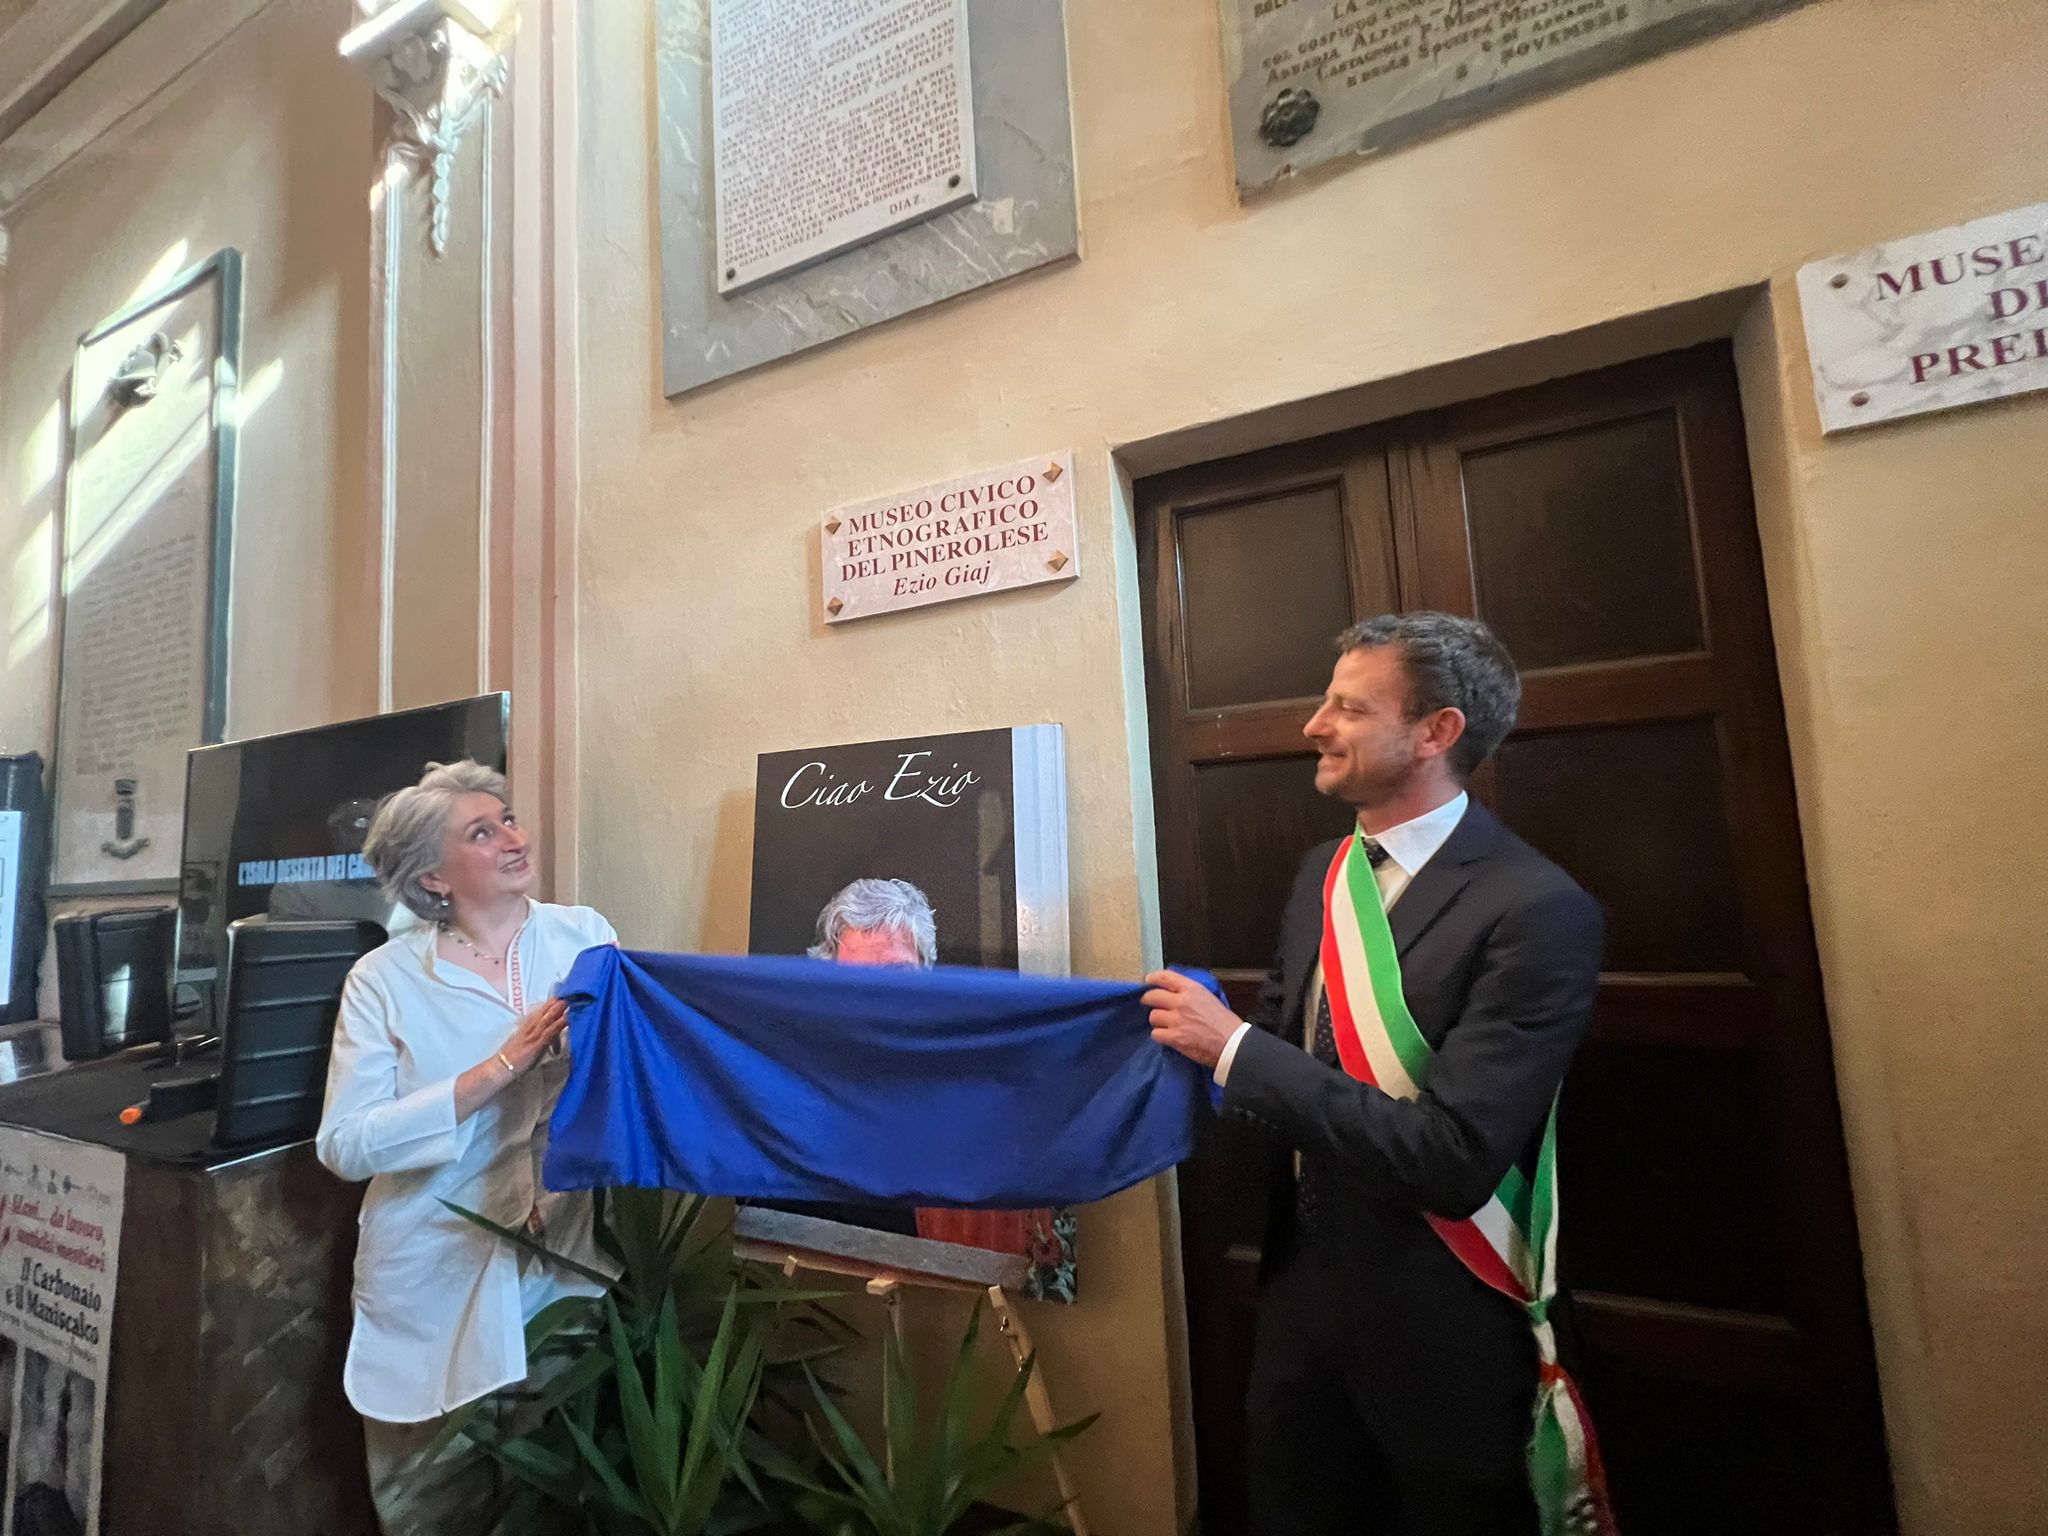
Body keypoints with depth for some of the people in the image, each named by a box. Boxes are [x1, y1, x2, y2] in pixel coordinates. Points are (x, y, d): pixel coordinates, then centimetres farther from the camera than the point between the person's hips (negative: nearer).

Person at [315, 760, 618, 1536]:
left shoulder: (585, 934, -3)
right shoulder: (385, 978, -7)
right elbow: (345, 1143, -15)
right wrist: (502, 1067, -22)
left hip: (570, 1261, 1)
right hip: (439, 1280, -1)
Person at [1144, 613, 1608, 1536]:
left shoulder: (1535, 908, -22)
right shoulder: (1325, 872, 1)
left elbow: (1454, 1157, -27)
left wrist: (1235, 1048, -26)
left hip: (1438, 1327, -6)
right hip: (1304, 1286, 6)